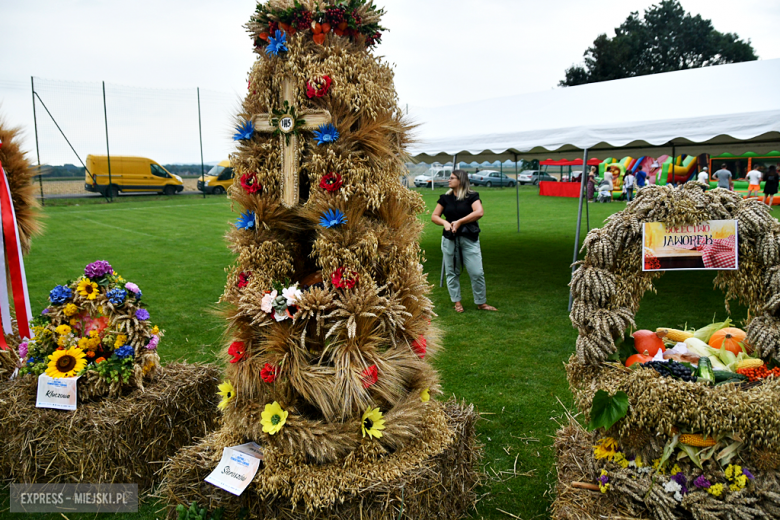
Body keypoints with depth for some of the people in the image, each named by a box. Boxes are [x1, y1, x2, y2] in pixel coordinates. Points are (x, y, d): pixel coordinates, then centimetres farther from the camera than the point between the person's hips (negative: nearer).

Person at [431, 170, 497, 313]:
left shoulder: (472, 196, 0)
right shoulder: (446, 198, 10)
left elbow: (479, 212, -16)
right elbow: (434, 216, 7)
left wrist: (459, 222, -17)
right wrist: (445, 222, -13)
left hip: (469, 238, -3)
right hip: (449, 239, 3)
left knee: (477, 272, -4)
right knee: (452, 272, 7)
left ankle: (481, 303, 9)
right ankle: (457, 302, 19)